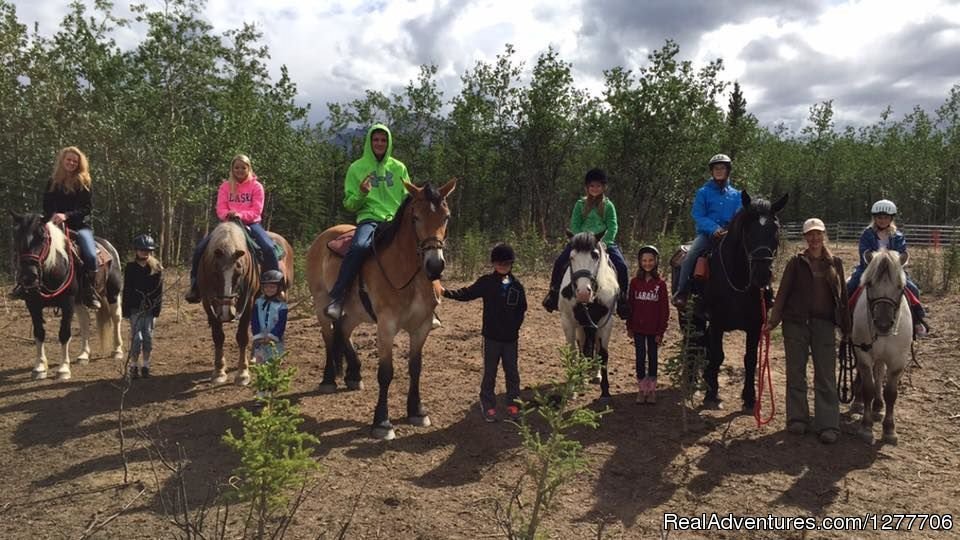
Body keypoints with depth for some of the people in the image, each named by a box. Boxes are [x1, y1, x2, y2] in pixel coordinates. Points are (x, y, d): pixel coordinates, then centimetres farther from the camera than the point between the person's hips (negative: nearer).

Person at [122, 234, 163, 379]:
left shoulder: (157, 268, 1)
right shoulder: (130, 267, 0)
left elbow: (159, 291, 0)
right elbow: (126, 290, 0)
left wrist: (157, 308, -7)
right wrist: (125, 310, -4)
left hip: (150, 308, 1)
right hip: (135, 307, -1)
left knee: (148, 336, 3)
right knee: (137, 337, -4)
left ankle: (145, 365, 15)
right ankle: (133, 366, 9)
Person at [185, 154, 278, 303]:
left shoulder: (256, 186, 1)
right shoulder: (225, 186, 8)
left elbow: (256, 210, -8)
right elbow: (220, 209, 1)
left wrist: (241, 215, -25)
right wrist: (228, 214, -23)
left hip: (250, 223, -2)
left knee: (268, 248, -30)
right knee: (200, 248, -12)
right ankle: (195, 286, 2)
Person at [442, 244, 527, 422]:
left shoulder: (516, 285, 1)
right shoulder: (486, 282, -5)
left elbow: (522, 308, 8)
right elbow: (467, 293, -10)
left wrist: (515, 326, -2)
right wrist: (447, 293, -24)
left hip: (511, 337, 2)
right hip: (492, 336, -2)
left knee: (512, 372, 10)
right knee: (490, 372, 7)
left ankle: (513, 404, 22)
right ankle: (488, 406, 16)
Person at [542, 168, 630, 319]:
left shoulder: (608, 205, 5)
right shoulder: (580, 204, 7)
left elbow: (612, 227, -4)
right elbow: (574, 226, 0)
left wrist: (603, 243, -19)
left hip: (604, 241, 0)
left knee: (622, 266, -19)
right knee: (559, 262, -17)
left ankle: (622, 297, -2)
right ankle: (554, 291, 1)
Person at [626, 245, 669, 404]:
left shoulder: (660, 284, -5)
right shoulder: (635, 282, 0)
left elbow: (664, 309, -4)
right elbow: (630, 305, 3)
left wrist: (661, 331, -7)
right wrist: (629, 326, 1)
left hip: (653, 329, -1)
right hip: (638, 328, 1)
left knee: (652, 357, 10)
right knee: (640, 358, 5)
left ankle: (651, 389, 20)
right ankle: (641, 389, 15)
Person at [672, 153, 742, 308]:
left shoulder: (736, 194, 14)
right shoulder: (703, 192, 6)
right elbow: (697, 216, -2)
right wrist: (714, 228, -18)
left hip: (729, 234, 2)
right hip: (707, 232, -2)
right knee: (690, 256, -26)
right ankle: (681, 293, -22)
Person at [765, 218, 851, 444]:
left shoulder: (834, 263, 7)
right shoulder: (796, 262, 1)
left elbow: (842, 296, 11)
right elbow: (783, 292, -2)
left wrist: (846, 328, 10)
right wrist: (773, 320, -9)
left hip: (824, 324, 1)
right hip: (796, 323, -1)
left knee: (826, 375, 1)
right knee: (796, 373, 7)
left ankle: (828, 425, 6)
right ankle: (797, 419, 18)